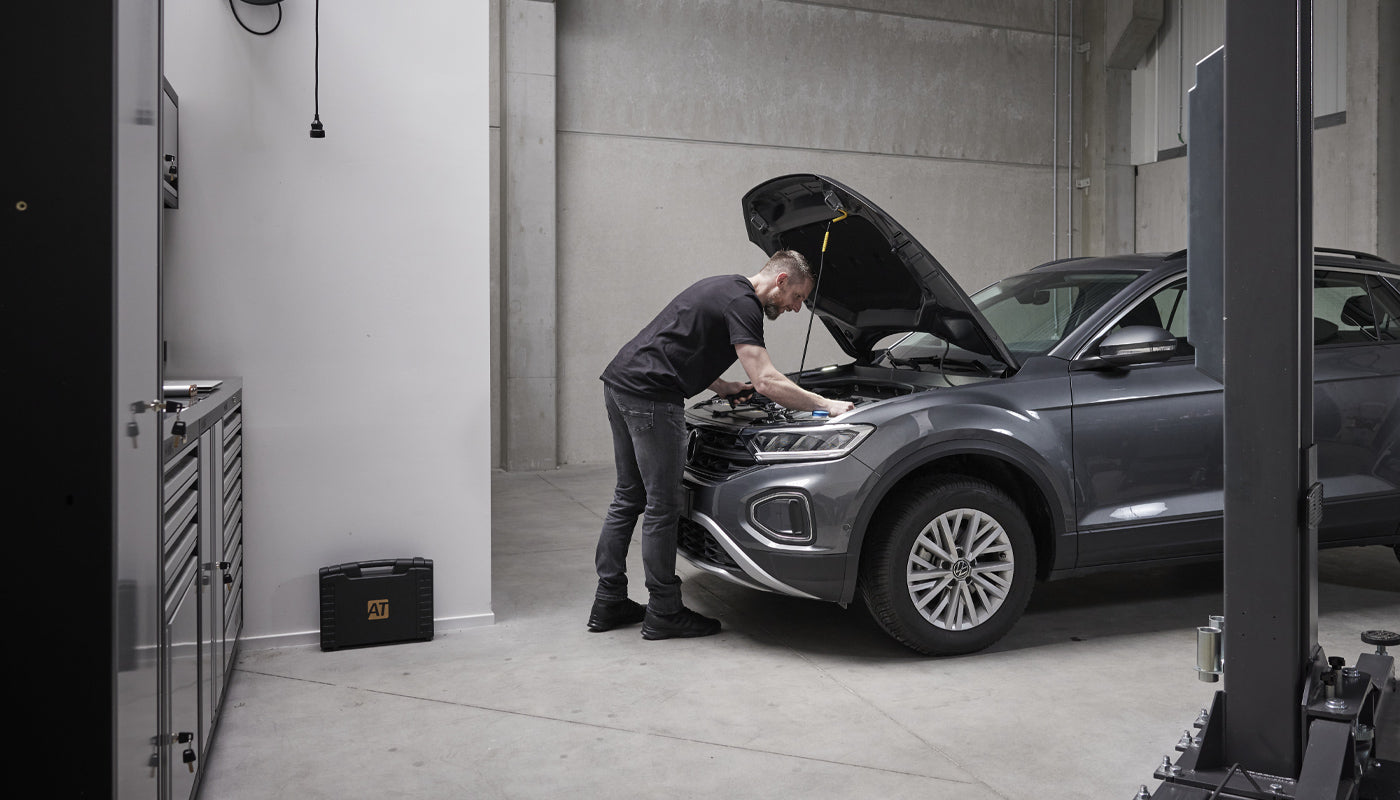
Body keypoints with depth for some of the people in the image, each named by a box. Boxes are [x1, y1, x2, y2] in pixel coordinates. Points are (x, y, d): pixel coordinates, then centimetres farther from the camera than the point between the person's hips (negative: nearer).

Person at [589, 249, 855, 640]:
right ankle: (664, 614, 7)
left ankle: (609, 603, 23)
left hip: (619, 380, 11)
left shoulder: (724, 288, 21)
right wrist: (825, 405, -12)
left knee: (628, 497, 16)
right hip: (651, 395, -11)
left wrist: (724, 387, 25)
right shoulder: (742, 303, -10)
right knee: (662, 507, -2)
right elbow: (766, 381, -19)